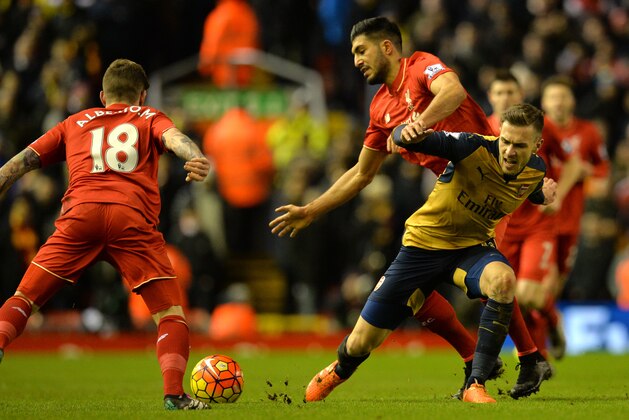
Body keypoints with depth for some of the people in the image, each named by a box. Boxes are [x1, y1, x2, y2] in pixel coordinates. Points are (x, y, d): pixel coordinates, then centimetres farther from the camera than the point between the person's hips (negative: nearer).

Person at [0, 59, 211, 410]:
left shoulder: (74, 124, 32)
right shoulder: (149, 118, 26)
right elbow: (174, 137, 2)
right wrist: (196, 158, -17)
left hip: (80, 213, 1)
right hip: (132, 218, -1)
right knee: (171, 314, 4)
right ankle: (174, 392, -16)